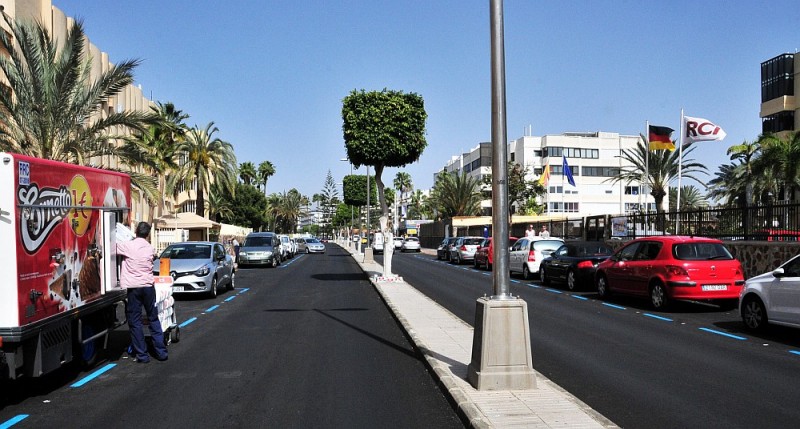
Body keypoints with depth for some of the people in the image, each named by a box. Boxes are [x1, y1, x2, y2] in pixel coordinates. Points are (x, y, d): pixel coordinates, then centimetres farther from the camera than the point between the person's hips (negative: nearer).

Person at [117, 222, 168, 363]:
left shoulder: (127, 246, -9)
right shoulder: (151, 248, 5)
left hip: (133, 287, -4)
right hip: (148, 286, 4)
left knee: (135, 321, 5)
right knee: (153, 319, 14)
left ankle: (142, 355, 7)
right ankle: (161, 351, 14)